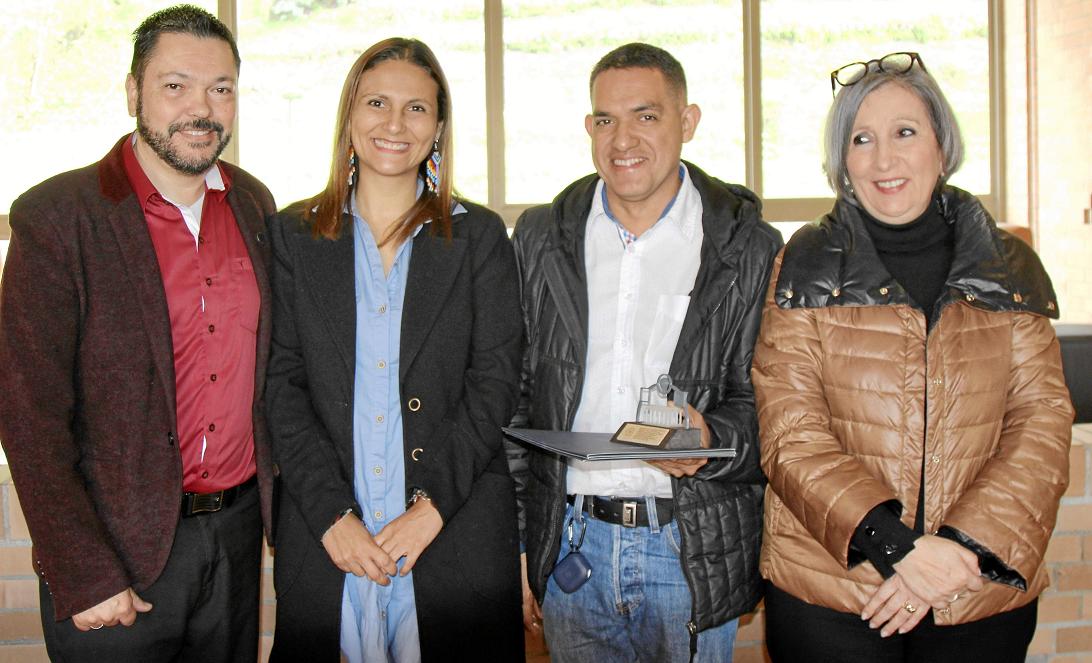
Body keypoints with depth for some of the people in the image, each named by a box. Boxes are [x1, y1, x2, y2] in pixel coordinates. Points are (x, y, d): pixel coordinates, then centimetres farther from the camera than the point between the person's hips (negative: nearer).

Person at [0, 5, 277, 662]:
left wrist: (278, 501, 9)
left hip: (237, 530, 5)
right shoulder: (55, 218, -12)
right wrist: (83, 577, -14)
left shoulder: (254, 204, 4)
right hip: (117, 547, -4)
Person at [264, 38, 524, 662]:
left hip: (458, 534, 0)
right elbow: (282, 384, 0)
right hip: (325, 538, 1)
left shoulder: (480, 235, 4)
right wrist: (331, 514, -10)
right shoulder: (294, 235, 6)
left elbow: (495, 381, -2)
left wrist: (431, 506, -11)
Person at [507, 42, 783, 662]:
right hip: (571, 543, 2)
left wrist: (711, 440, -24)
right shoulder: (541, 239, 4)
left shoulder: (750, 249, -4)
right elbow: (514, 398, 6)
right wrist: (514, 546, 5)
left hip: (696, 552, -2)